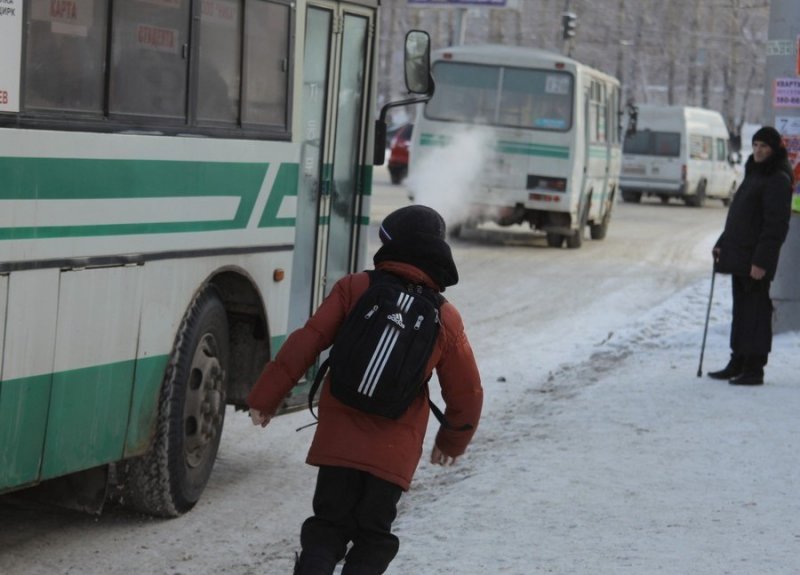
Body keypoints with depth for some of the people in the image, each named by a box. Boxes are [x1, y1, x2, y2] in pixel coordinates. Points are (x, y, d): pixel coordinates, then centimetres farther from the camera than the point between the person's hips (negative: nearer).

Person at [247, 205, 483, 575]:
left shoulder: (354, 288, -4)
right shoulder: (446, 319, -1)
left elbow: (304, 344, -7)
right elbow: (466, 393, 6)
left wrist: (265, 397, 1)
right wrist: (453, 442, 24)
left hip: (338, 442, 0)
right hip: (394, 453, 0)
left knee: (328, 526, 10)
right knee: (373, 537, 13)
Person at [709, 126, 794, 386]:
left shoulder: (778, 180, -12)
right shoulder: (753, 174, 17)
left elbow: (776, 225, -18)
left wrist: (761, 260, -22)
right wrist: (722, 244, 17)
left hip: (757, 259, -9)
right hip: (739, 254, 9)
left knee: (756, 310, -5)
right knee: (741, 308, 14)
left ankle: (754, 369, -1)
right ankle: (738, 362, 22)